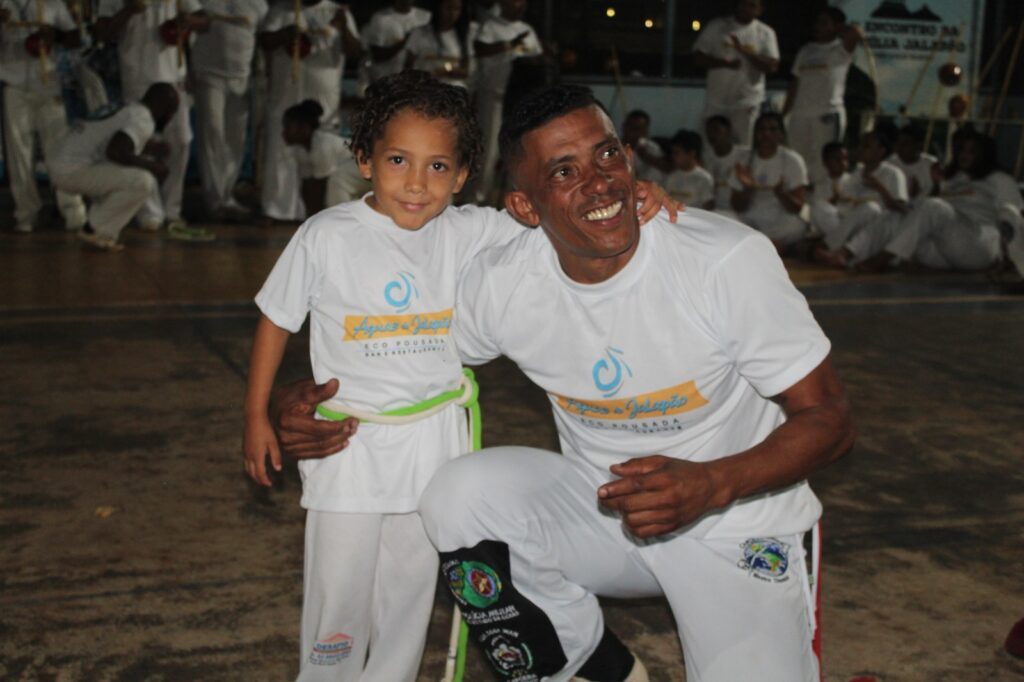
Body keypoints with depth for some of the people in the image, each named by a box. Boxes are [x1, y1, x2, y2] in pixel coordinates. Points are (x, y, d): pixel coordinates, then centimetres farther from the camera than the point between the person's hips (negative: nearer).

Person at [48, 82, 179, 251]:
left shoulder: (128, 111, 15)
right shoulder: (143, 121, -14)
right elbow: (114, 152, -29)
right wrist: (151, 165, -16)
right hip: (72, 171, -10)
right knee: (142, 181, -20)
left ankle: (101, 231, 12)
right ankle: (94, 230, -6)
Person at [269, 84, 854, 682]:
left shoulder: (731, 260, -23)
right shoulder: (501, 283, -12)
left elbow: (828, 417, -16)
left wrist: (712, 486, -33)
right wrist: (310, 400, -20)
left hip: (736, 525, -3)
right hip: (597, 506, 3)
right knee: (458, 497, -22)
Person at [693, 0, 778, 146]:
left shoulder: (765, 33, 3)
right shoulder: (716, 26, 3)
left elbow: (772, 66, -7)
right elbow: (698, 57, -1)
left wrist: (745, 51, -19)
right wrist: (725, 63, -18)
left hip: (747, 104, -1)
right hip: (716, 102, 1)